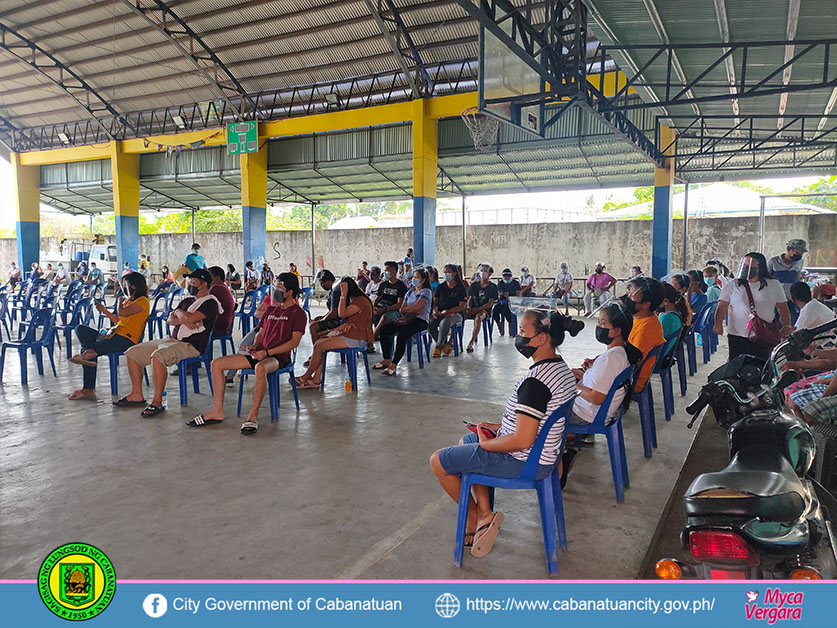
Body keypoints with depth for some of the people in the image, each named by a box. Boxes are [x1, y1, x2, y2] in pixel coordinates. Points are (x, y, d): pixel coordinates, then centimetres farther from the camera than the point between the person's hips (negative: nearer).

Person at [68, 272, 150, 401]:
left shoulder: (142, 301, -5)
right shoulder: (129, 301, 25)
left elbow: (122, 313, -16)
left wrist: (121, 300, 4)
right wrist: (104, 310, 20)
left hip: (126, 339, -10)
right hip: (114, 335, 10)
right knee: (81, 329, -4)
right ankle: (89, 351, -24)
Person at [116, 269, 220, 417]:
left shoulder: (210, 303, -7)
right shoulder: (187, 301, 21)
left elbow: (190, 318, -21)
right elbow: (170, 320, 11)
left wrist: (179, 312, 1)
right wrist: (184, 321, -10)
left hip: (191, 345, -9)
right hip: (172, 340, 9)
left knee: (158, 356, -35)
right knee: (132, 352, 5)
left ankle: (157, 402, -27)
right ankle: (136, 394, 12)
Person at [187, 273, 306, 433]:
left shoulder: (298, 313, -1)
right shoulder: (270, 309, 22)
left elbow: (294, 341, -11)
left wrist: (267, 352, -18)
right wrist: (255, 346, 2)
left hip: (279, 357, -8)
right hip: (260, 354, 8)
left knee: (260, 368, -43)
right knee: (217, 363, -3)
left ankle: (253, 415, -30)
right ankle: (218, 411, -2)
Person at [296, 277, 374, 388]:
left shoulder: (361, 301, -14)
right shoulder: (354, 300, 20)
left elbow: (342, 314, -21)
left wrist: (344, 294, -17)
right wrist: (335, 330, 9)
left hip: (356, 339, -10)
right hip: (349, 334, 10)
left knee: (319, 346, -13)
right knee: (319, 342, -1)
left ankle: (306, 377, 3)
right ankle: (316, 379, -5)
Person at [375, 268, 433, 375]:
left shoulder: (426, 292, -2)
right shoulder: (409, 292, 22)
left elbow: (415, 307, -15)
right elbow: (402, 310, 12)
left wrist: (405, 310, 0)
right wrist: (414, 310, -6)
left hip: (421, 321, -8)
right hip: (408, 319, 8)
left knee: (402, 333, -35)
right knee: (384, 329, -10)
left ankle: (393, 365, -34)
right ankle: (386, 360, -9)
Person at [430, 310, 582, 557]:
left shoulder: (535, 381, -29)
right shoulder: (560, 367, 2)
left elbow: (523, 440, -30)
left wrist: (486, 444, -13)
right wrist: (498, 426, 10)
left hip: (525, 461, -10)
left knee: (438, 461, 2)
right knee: (465, 441, 29)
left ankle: (474, 515, 21)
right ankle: (485, 514, 20)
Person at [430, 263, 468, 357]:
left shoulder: (461, 288, 1)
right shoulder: (440, 287, 14)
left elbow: (462, 307, -6)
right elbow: (435, 302, 12)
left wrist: (447, 311, -18)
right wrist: (434, 311, -12)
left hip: (455, 314, -4)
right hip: (440, 314, 4)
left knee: (444, 323, -38)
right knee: (430, 324, -28)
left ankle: (438, 346, -19)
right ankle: (445, 346, -15)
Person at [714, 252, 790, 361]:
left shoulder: (774, 285, 7)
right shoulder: (731, 286, 5)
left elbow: (783, 308, 11)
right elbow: (722, 306, 0)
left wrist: (786, 327, 5)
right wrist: (718, 324, -12)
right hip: (737, 336, 0)